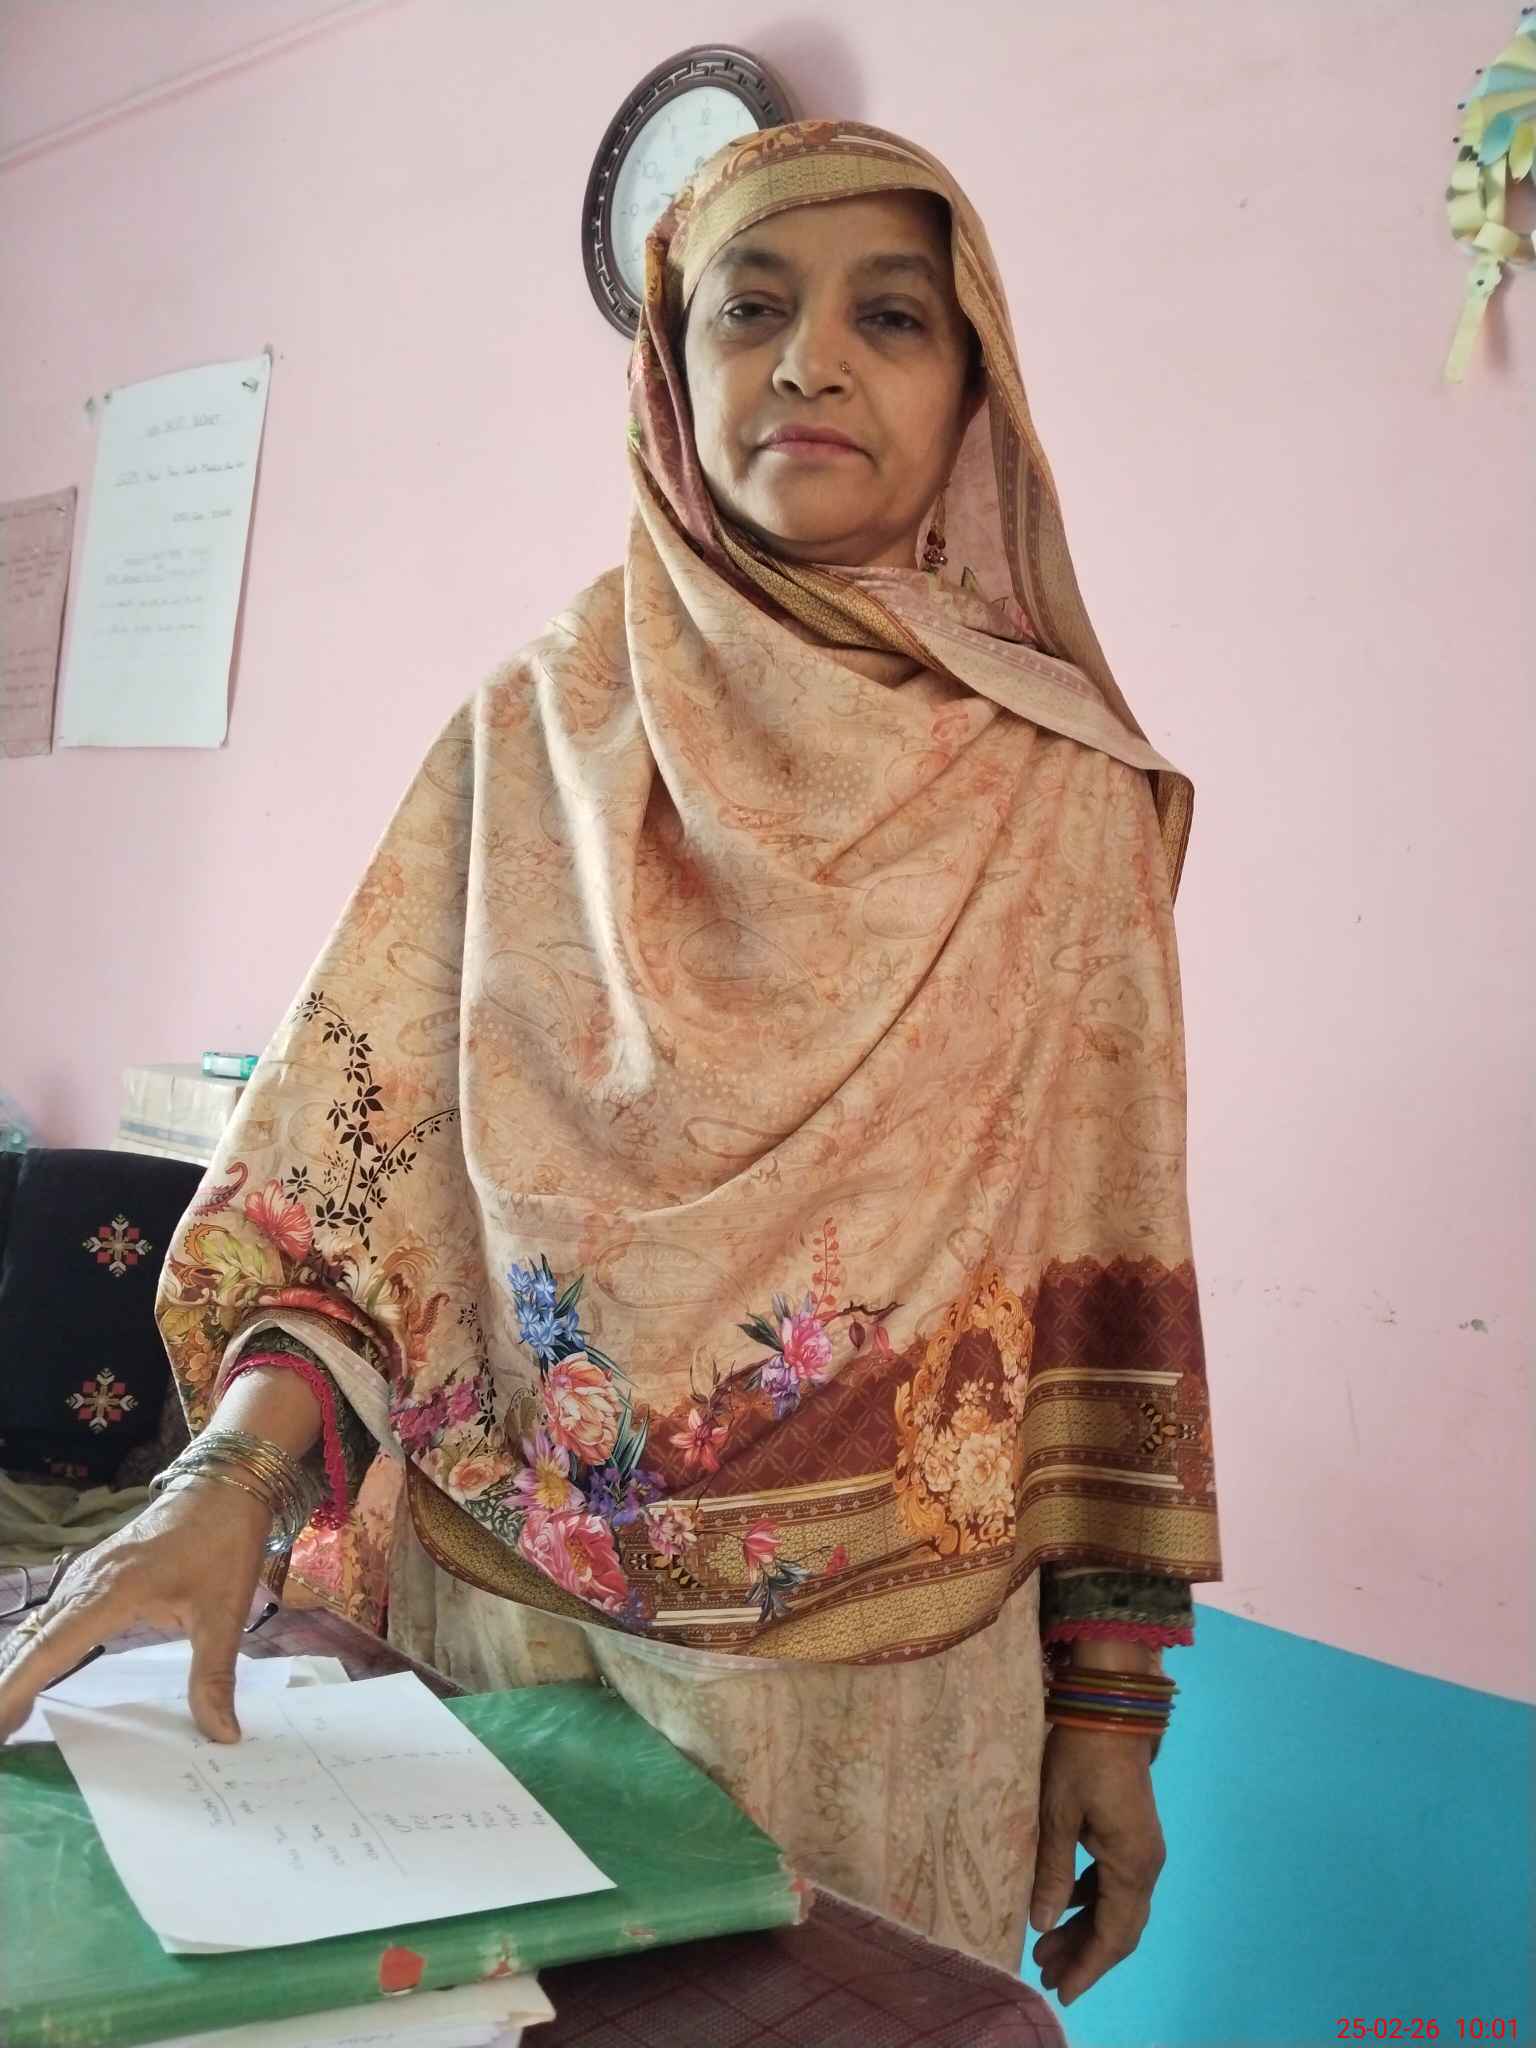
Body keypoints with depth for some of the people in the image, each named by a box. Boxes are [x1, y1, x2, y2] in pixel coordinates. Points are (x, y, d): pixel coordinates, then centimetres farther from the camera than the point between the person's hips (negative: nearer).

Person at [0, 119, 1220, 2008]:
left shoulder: (1062, 794, -3)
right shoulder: (532, 740, -1)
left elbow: (1105, 1269, -1)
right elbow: (350, 1153, -1)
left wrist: (1115, 1699, 0)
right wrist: (239, 1466, -16)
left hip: (884, 1667, 0)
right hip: (507, 1612, 1)